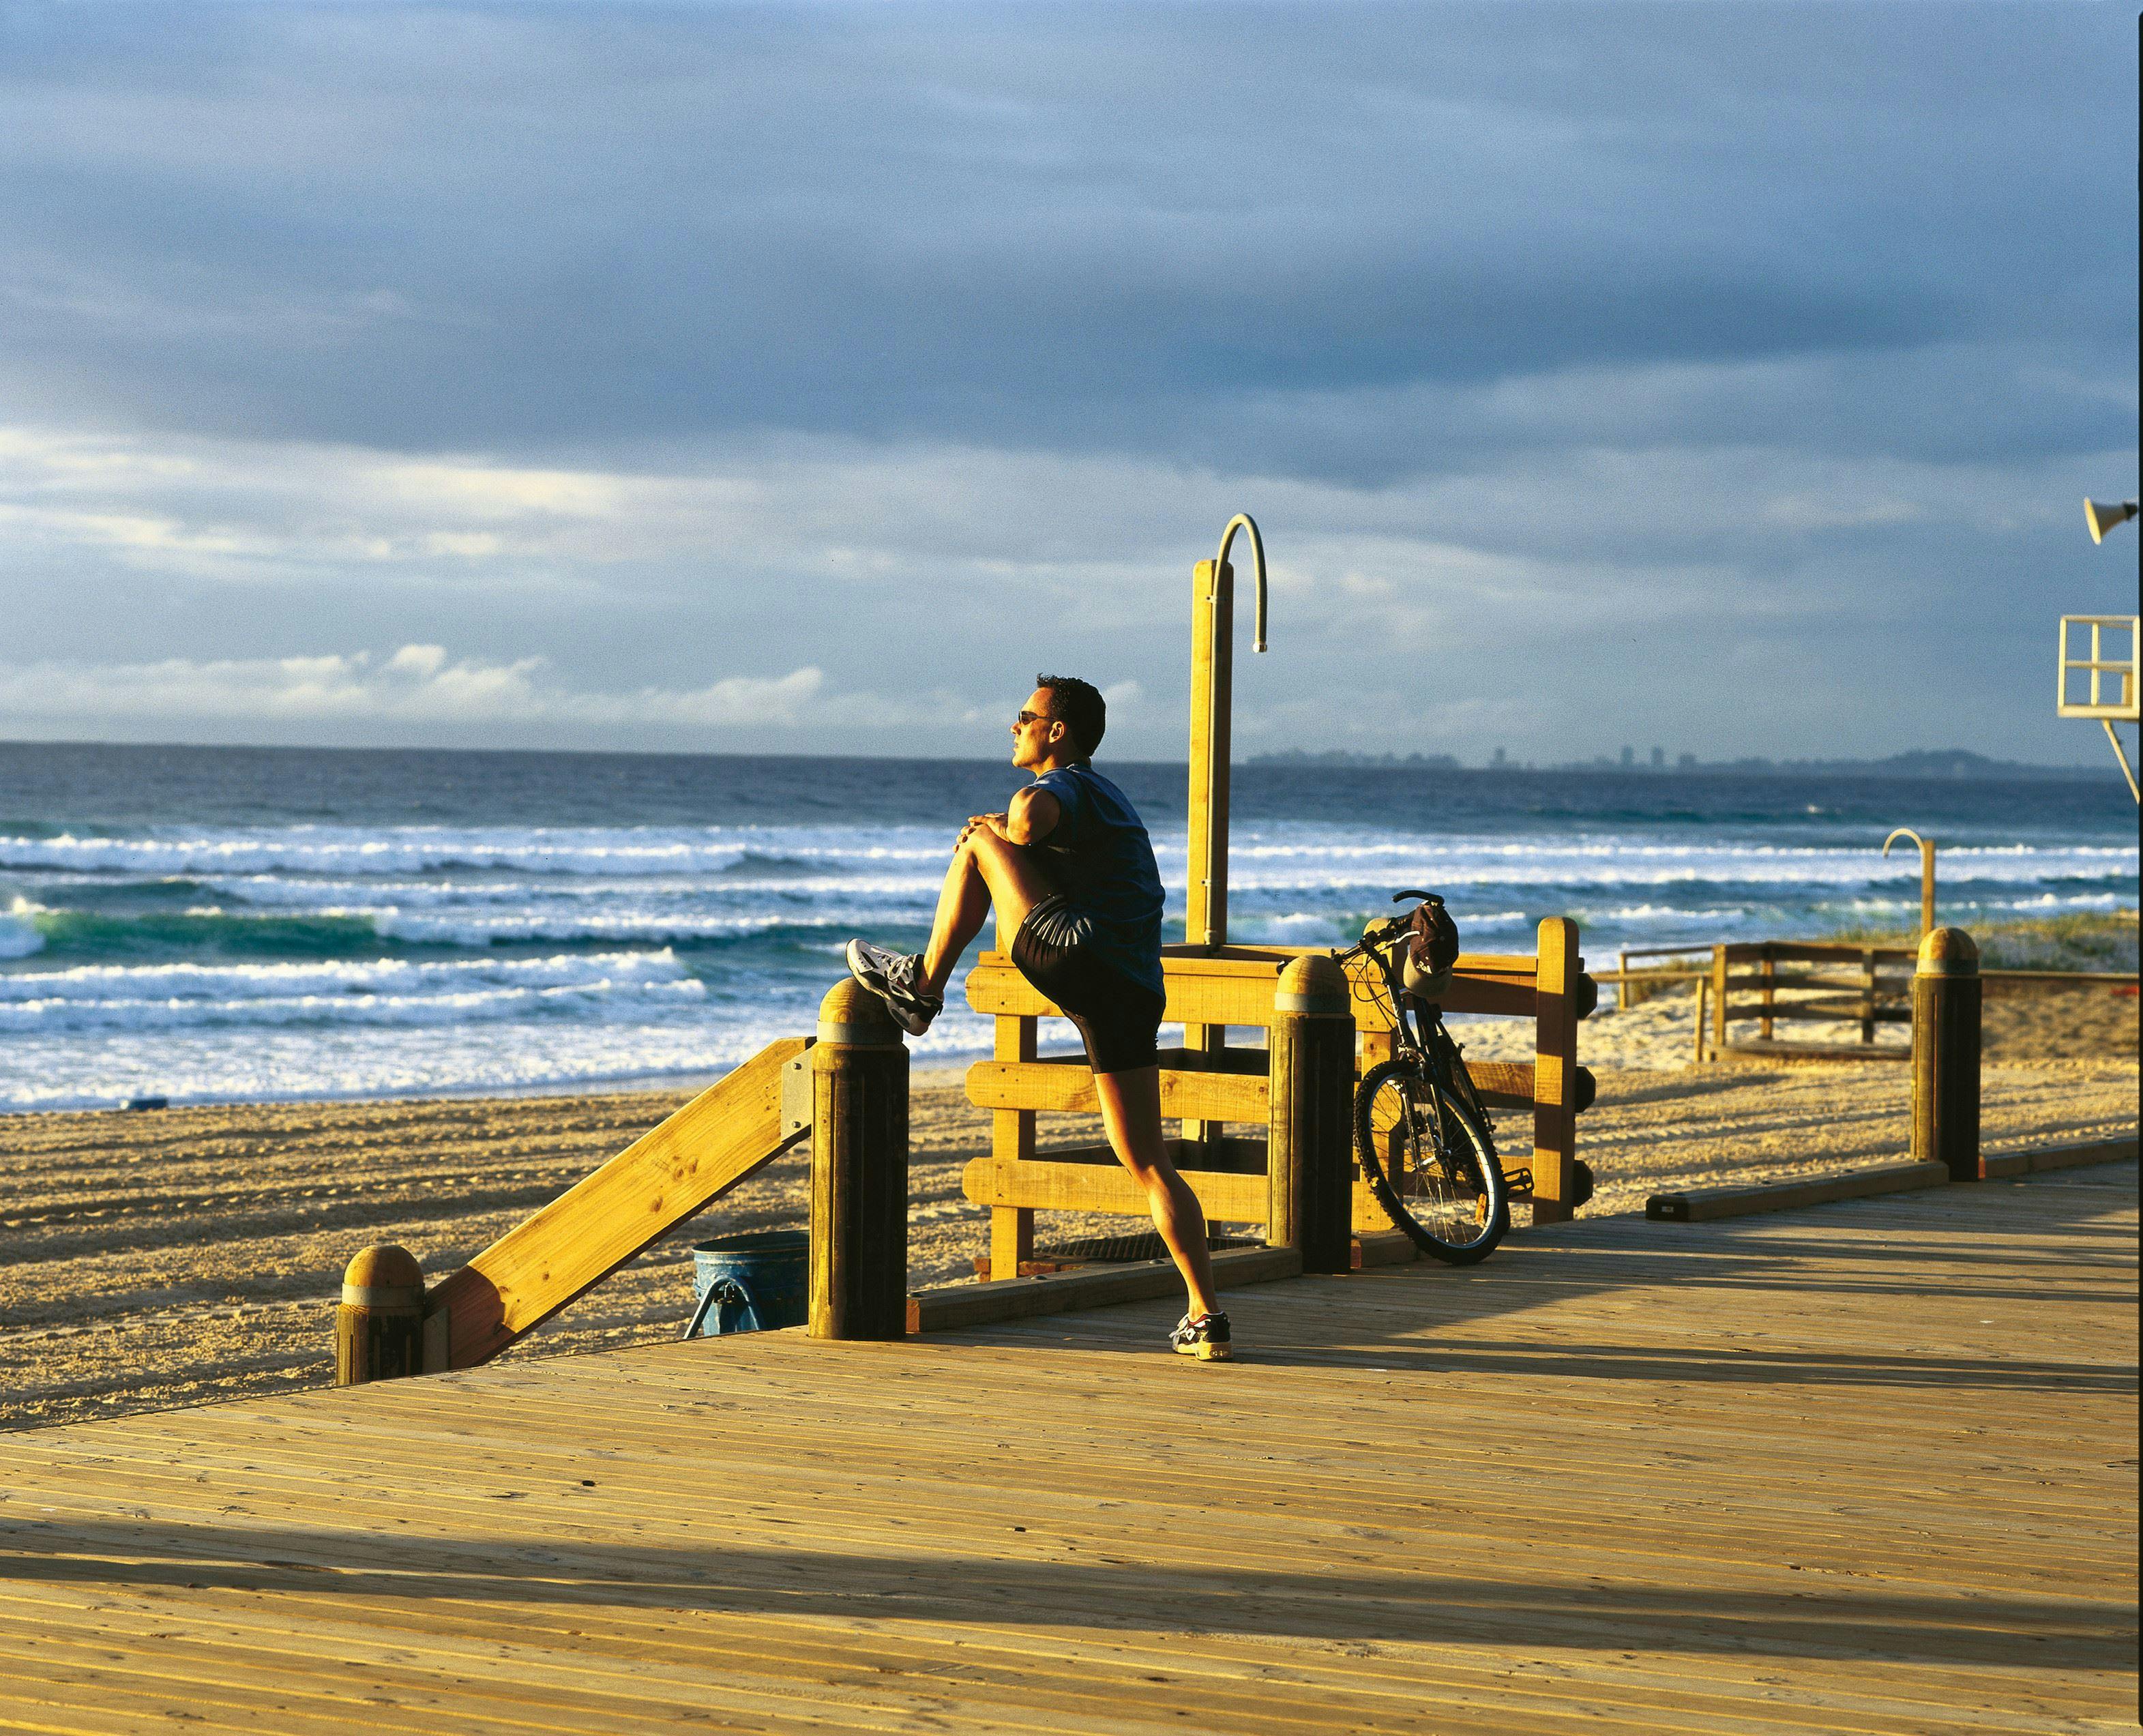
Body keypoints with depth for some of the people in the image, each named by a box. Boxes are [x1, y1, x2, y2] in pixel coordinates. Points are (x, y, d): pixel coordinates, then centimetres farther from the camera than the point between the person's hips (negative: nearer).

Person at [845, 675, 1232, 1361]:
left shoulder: (1062, 788, -1)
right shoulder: (1105, 795, 29)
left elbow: (1031, 816, -27)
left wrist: (998, 833, -5)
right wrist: (1003, 834, 32)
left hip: (1078, 954, -9)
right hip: (1136, 990, 9)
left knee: (978, 843, 7)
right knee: (1148, 1164, 8)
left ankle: (922, 985, 15)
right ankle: (1207, 1318, 2)